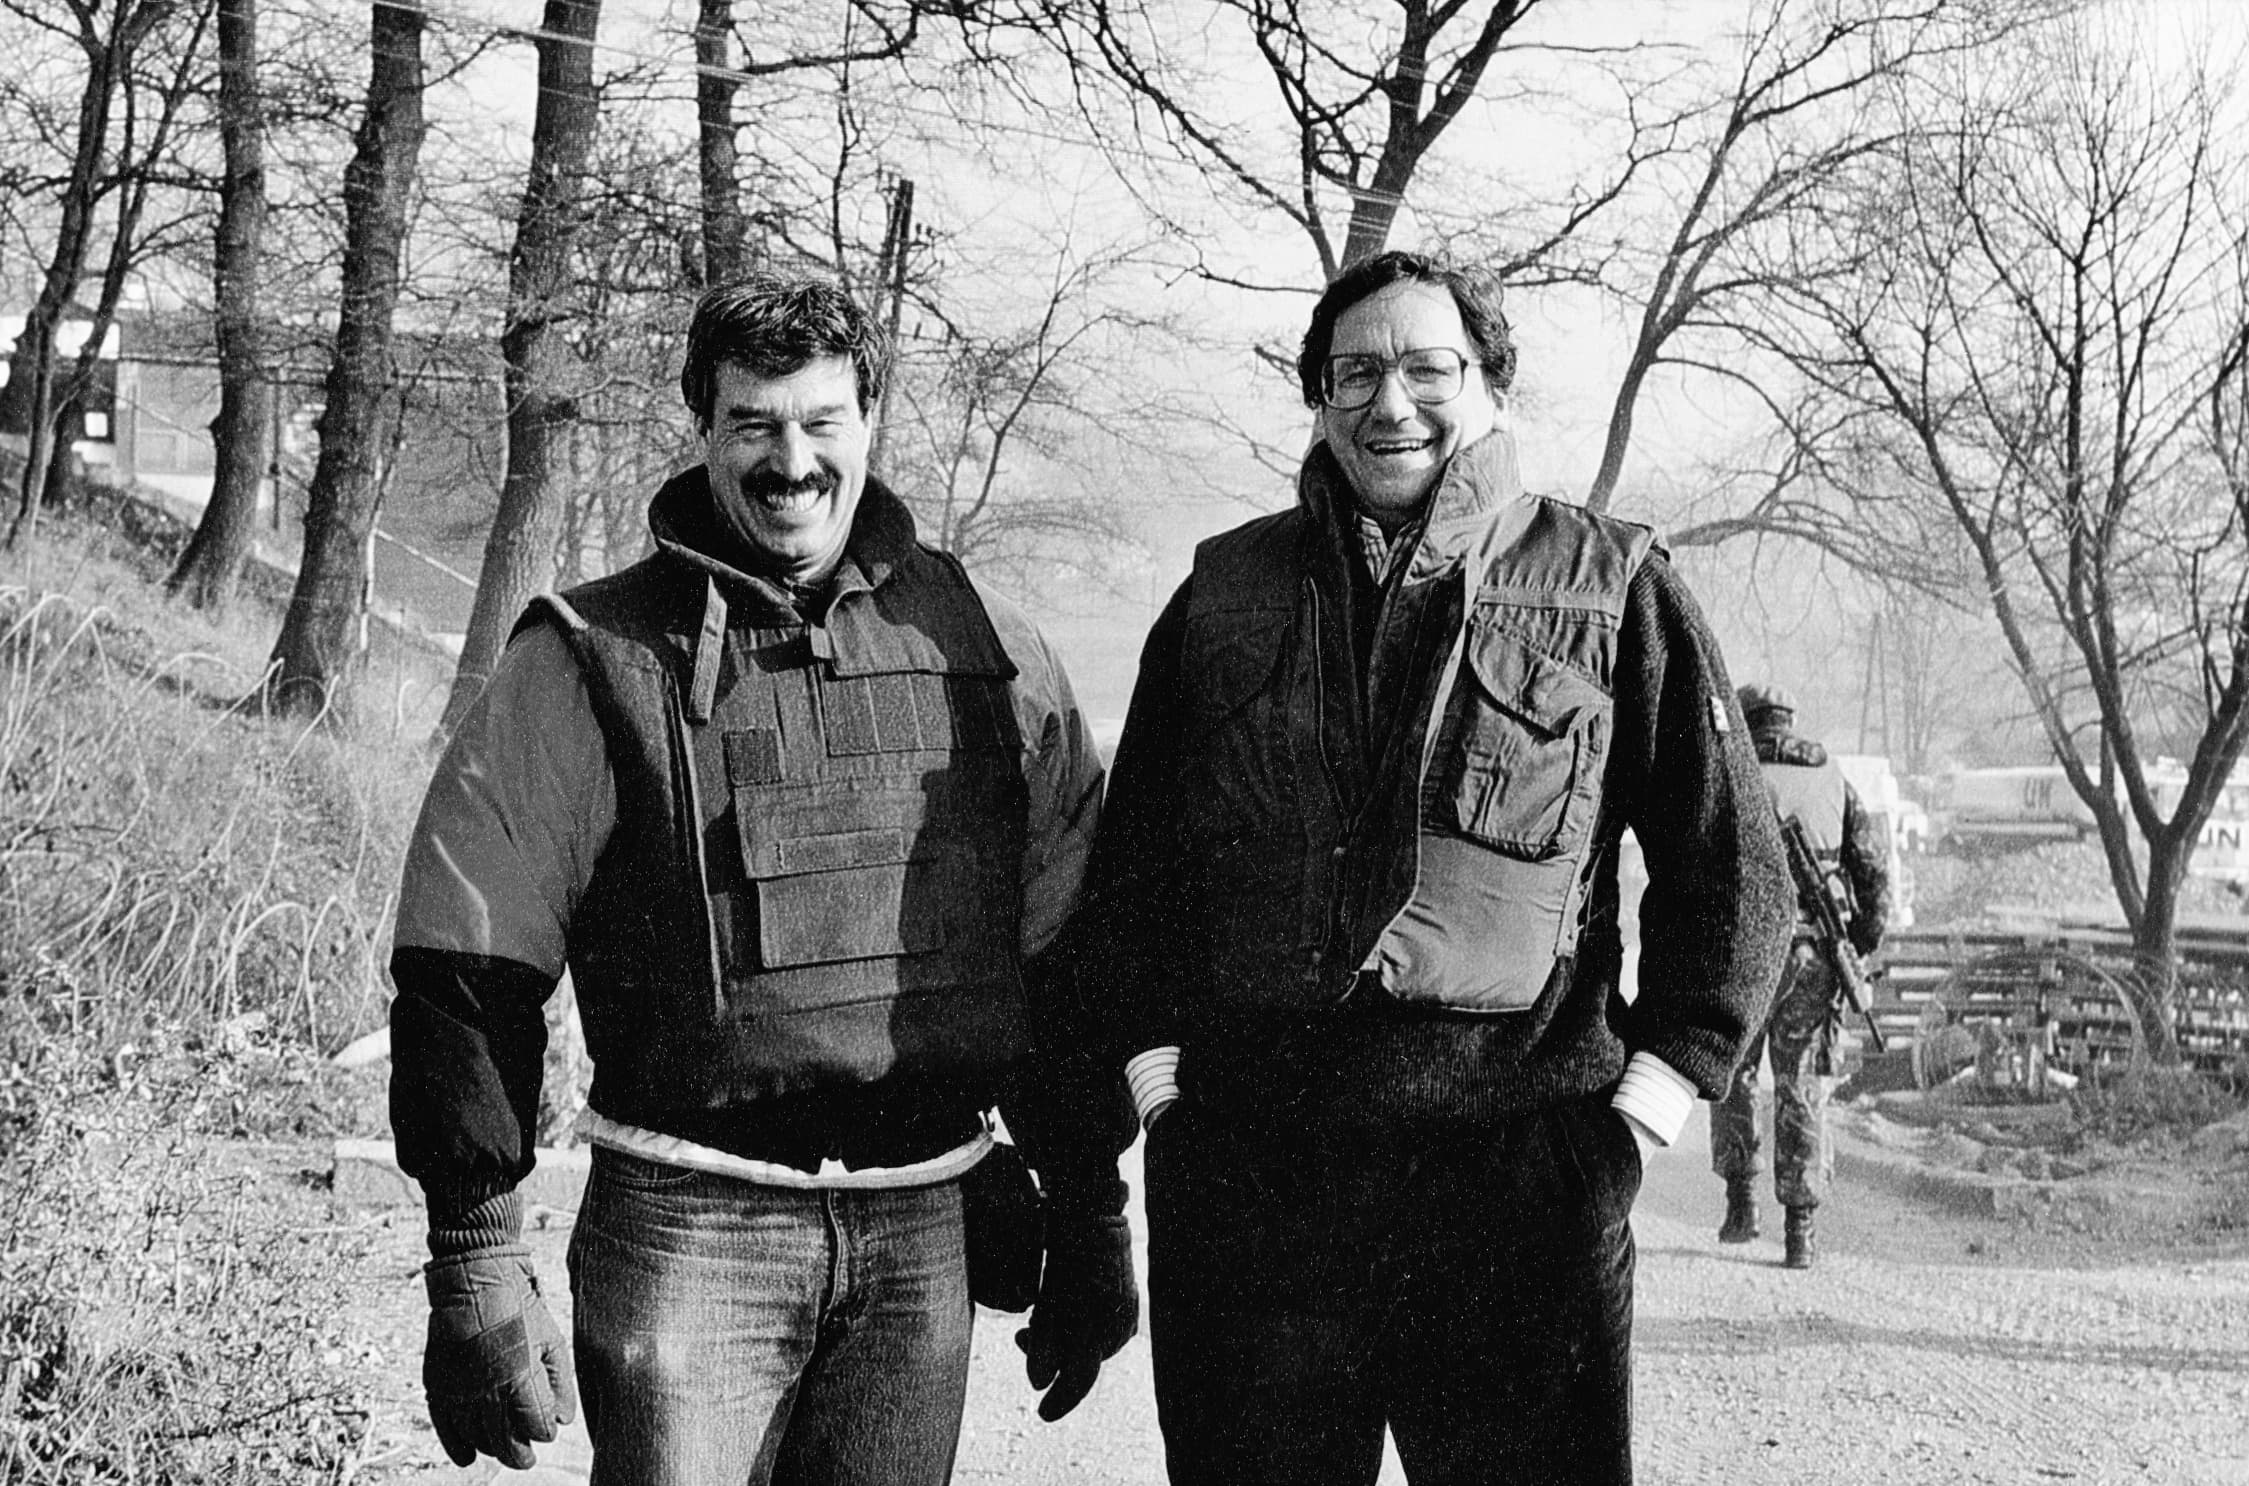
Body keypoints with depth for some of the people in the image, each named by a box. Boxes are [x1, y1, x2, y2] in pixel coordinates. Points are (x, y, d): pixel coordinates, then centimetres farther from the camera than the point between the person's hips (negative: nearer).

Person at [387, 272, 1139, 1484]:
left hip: (917, 1239, 3)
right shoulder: (598, 657, -2)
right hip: (687, 1232, -3)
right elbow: (471, 972, -5)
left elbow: (1064, 959, 13)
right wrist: (477, 1267, -10)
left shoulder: (984, 647, 8)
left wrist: (1091, 1224, 14)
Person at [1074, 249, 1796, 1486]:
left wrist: (1656, 1085, -1)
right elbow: (1129, 858, 18)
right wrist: (1152, 1062, 6)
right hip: (1244, 1166, 2)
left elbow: (1731, 861, 8)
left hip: (1521, 1164, -2)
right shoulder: (1226, 595, 13)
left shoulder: (1612, 591, 6)